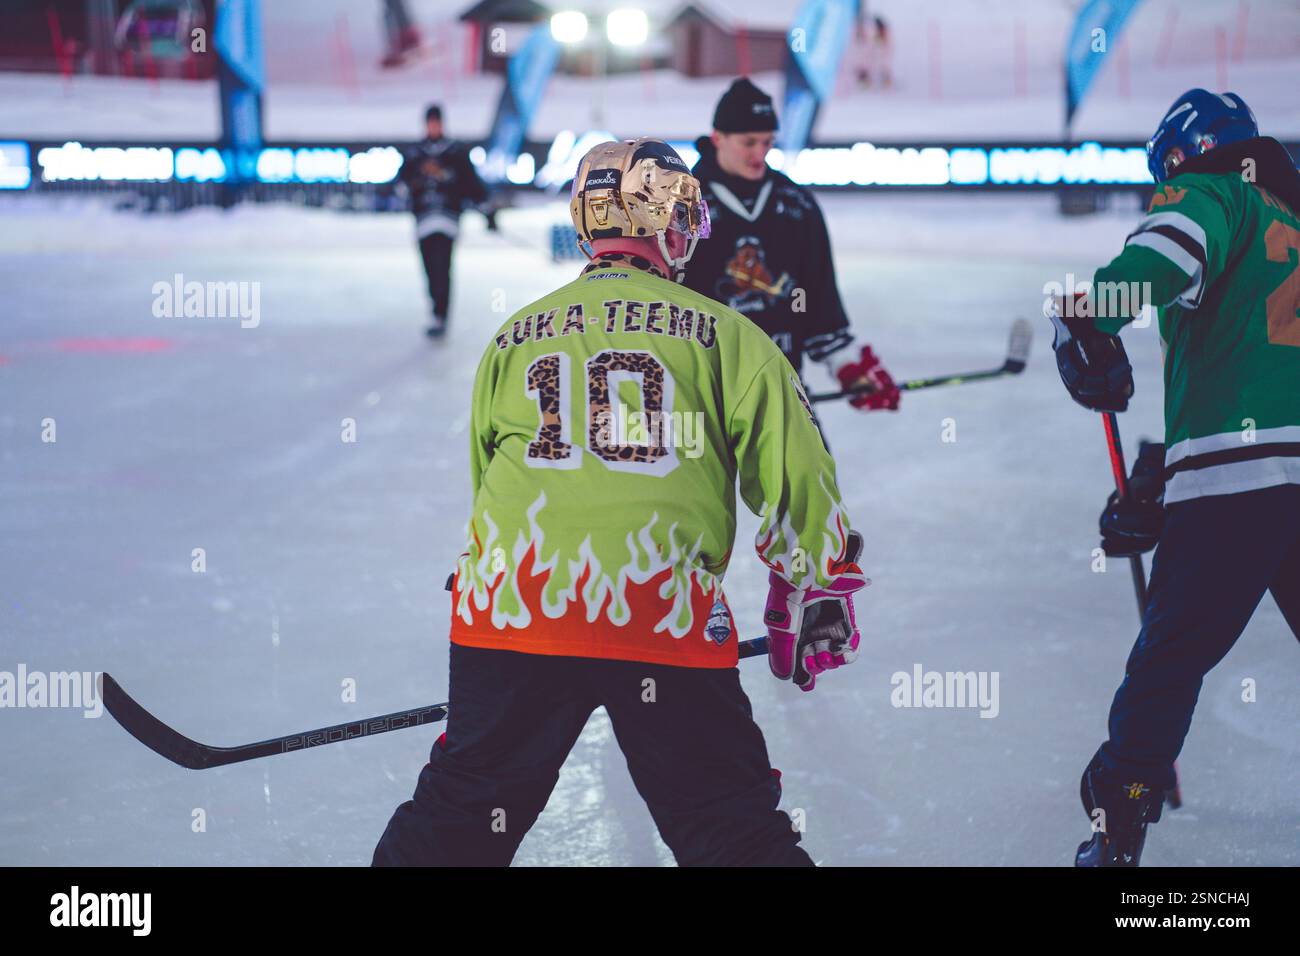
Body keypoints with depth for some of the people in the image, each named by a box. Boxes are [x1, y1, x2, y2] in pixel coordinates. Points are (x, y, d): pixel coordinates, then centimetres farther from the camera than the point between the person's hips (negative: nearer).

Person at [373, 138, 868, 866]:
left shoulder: (514, 336, 16)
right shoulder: (725, 334, 4)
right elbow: (793, 474, 4)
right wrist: (819, 598, 17)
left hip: (511, 611, 3)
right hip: (667, 622, -3)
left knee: (459, 814, 15)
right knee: (736, 830, 4)